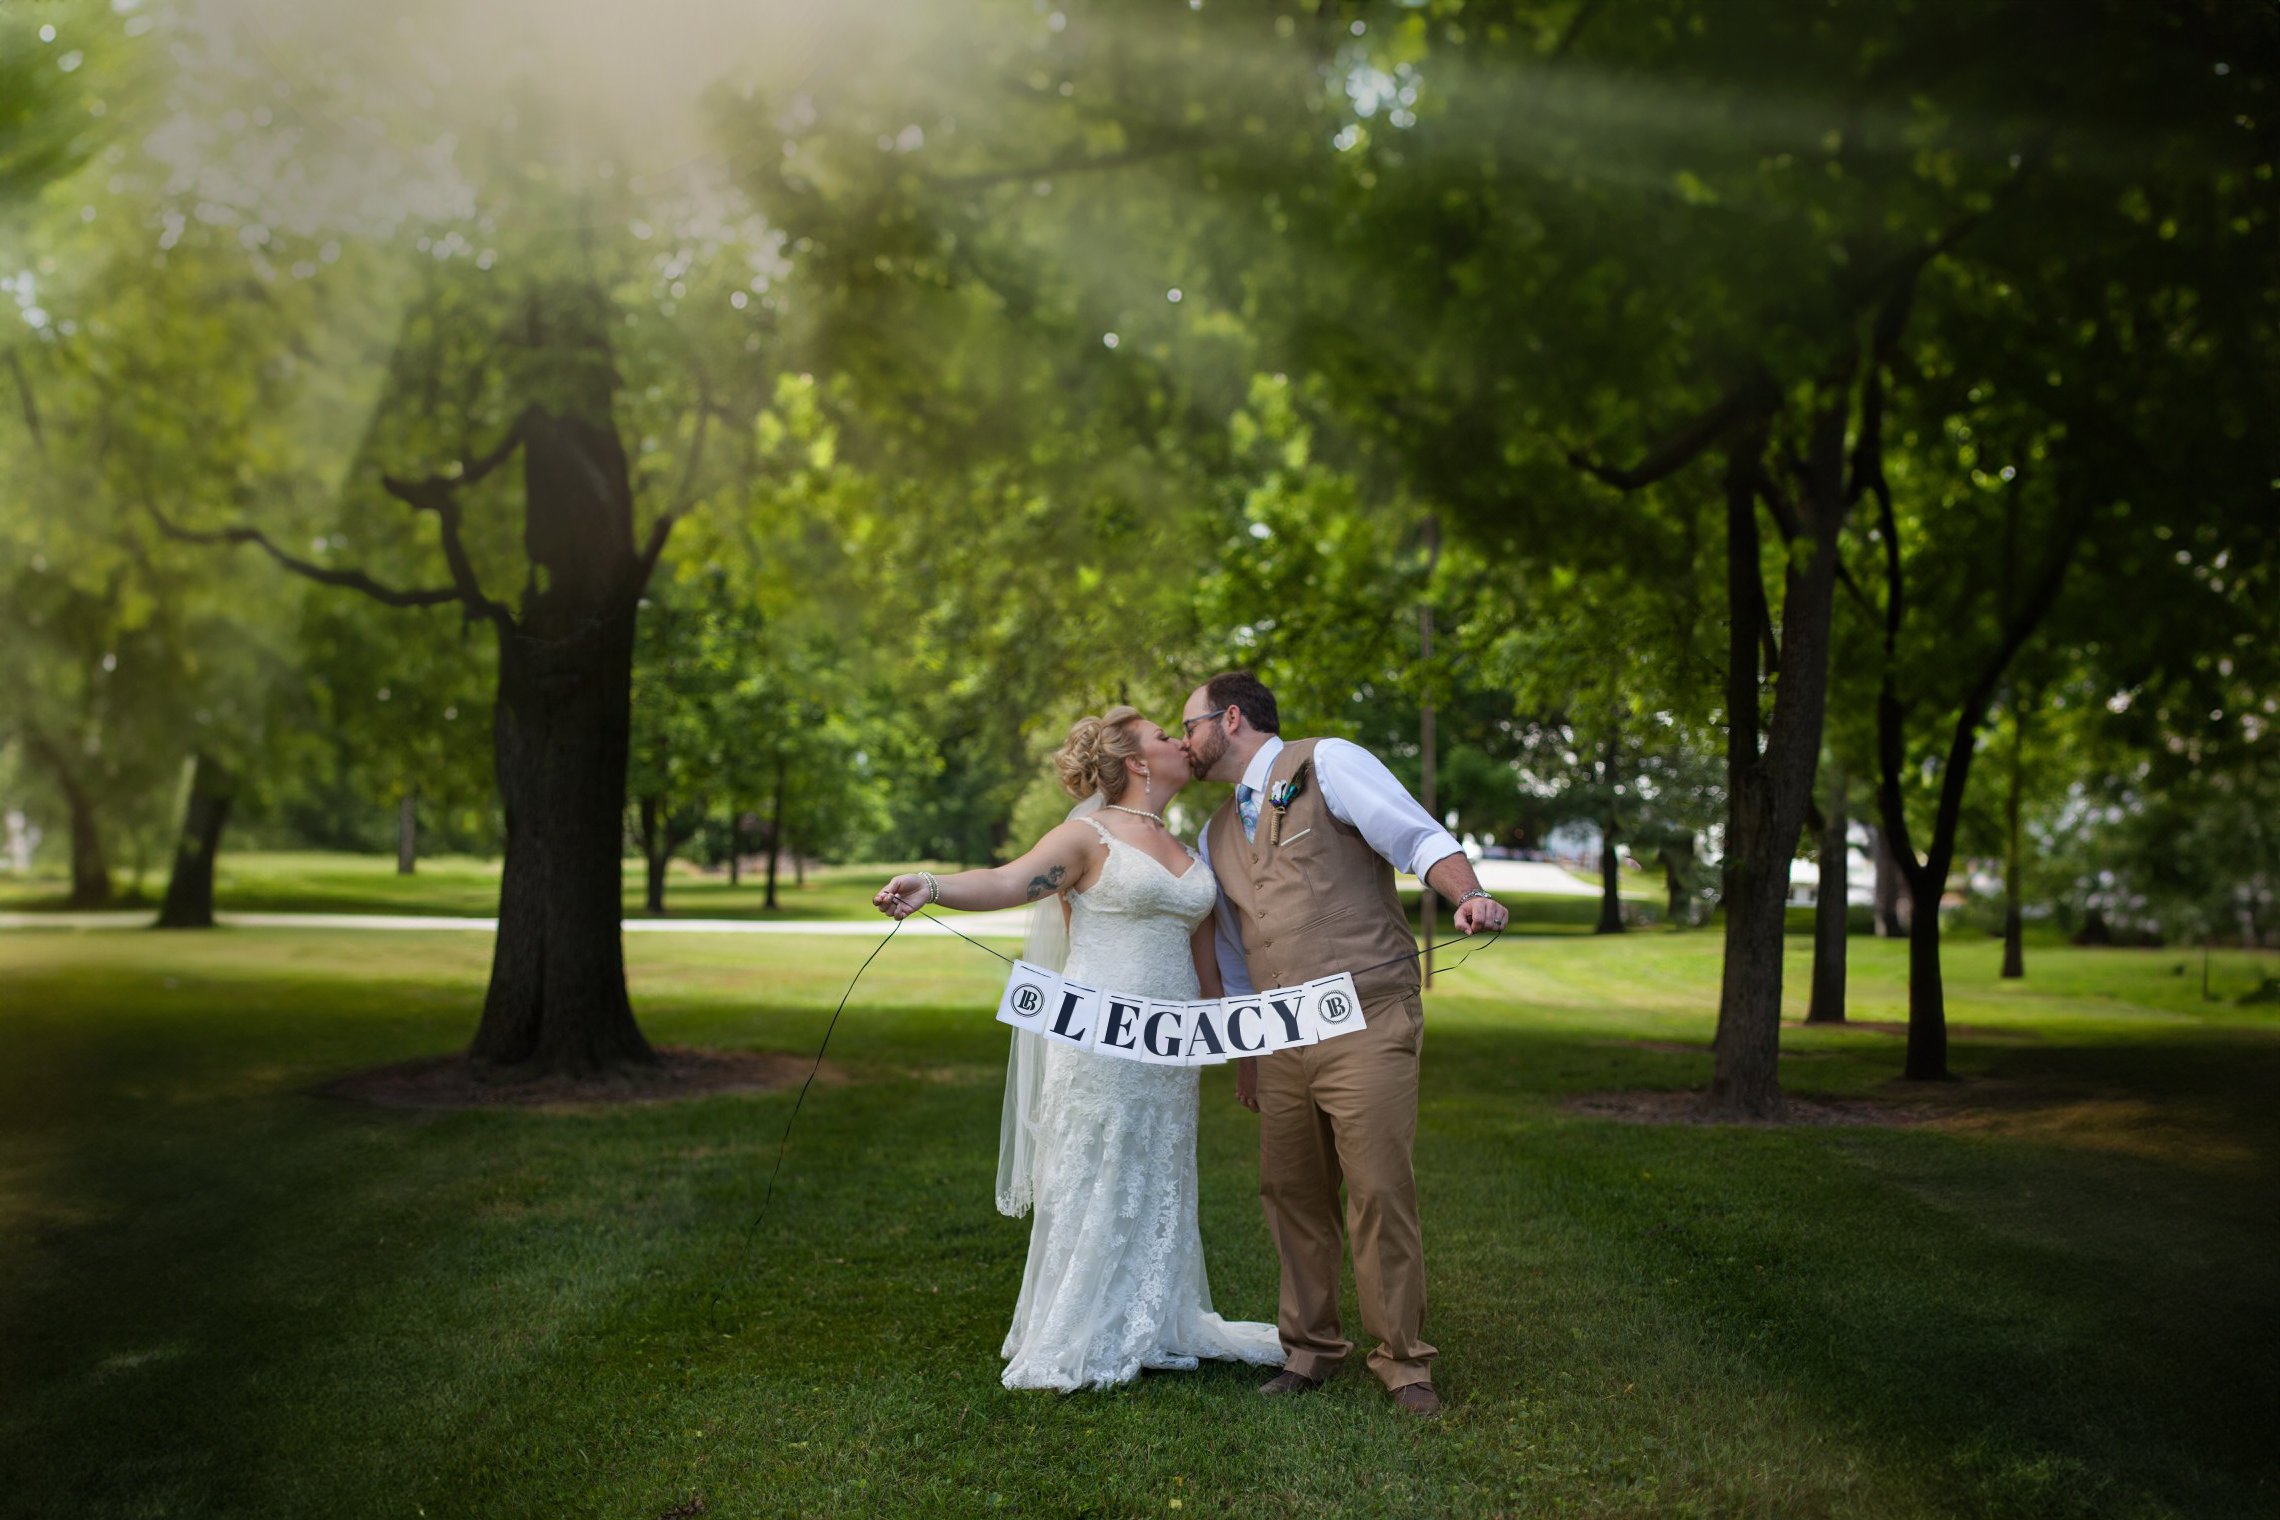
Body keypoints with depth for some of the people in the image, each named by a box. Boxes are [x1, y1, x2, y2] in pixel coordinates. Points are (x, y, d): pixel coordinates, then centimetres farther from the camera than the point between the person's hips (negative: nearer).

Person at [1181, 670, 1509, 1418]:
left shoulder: (1326, 763, -1)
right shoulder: (1217, 835, 21)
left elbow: (1420, 837, -11)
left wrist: (1470, 894, -30)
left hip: (1365, 1025, -7)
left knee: (1379, 1191, -7)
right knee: (1289, 1193, 8)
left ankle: (1403, 1361, 6)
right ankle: (1309, 1348, 24)